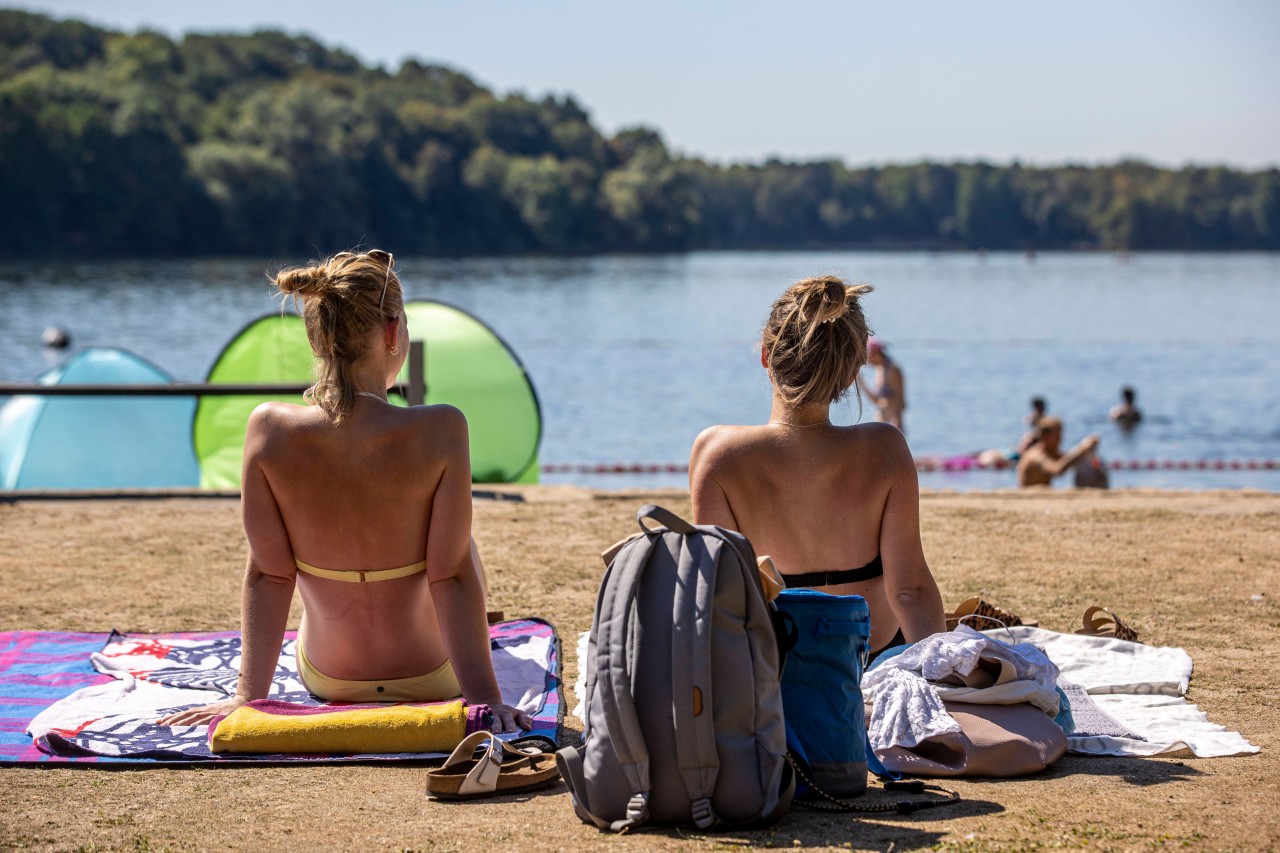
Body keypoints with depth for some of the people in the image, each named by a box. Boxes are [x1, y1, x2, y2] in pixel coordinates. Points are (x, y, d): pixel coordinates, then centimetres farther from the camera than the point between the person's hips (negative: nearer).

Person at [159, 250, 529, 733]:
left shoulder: (269, 430, -20)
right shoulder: (440, 431, -26)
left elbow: (266, 574, -15)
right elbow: (452, 575, -24)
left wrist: (249, 693, -8)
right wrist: (484, 696, -19)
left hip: (325, 679, 2)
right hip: (431, 677, -2)